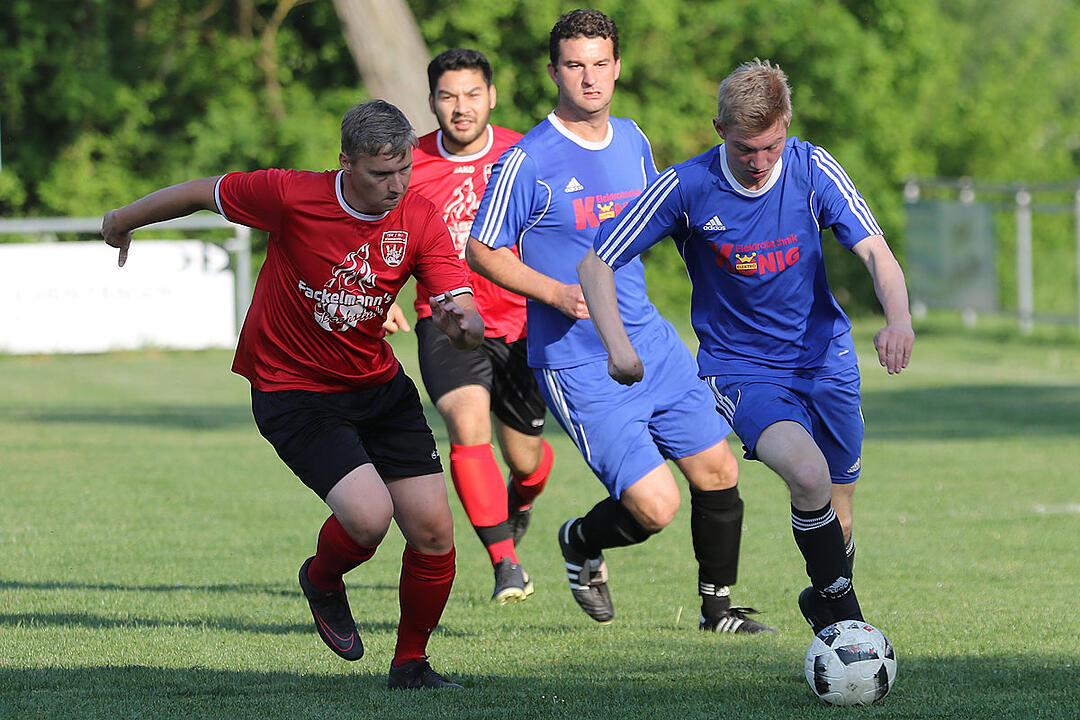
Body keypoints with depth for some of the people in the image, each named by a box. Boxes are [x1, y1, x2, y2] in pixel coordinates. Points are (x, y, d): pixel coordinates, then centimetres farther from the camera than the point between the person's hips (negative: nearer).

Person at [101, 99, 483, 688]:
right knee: (368, 517, -23)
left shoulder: (420, 221, -10)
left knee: (433, 531, -3)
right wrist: (123, 220, 11)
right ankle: (322, 580, 14)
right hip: (292, 391, -4)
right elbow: (201, 193, -5)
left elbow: (461, 309, -15)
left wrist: (463, 322, -41)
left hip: (378, 384, 4)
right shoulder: (291, 196, -20)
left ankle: (410, 663, 20)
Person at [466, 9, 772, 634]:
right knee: (655, 507, -13)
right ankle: (582, 544, 20)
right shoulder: (529, 160, -13)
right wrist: (558, 293, -19)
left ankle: (718, 606, 27)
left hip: (652, 342, 7)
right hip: (580, 366, -7)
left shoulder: (632, 139, 8)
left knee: (719, 472, 6)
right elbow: (482, 251, -8)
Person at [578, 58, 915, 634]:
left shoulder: (812, 170, -10)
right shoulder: (687, 188, -15)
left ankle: (825, 601, 43)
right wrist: (619, 346, -21)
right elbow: (596, 262, -8)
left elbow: (875, 252, -15)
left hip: (826, 357, 3)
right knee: (806, 472, -29)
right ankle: (844, 618, -15)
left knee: (836, 514, 11)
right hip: (742, 367, -3)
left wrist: (898, 319, -35)